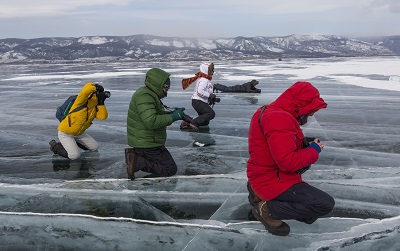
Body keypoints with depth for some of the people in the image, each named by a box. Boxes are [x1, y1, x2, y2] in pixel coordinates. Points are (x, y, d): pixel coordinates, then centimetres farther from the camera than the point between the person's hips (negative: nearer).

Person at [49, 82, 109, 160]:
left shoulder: (96, 107, -3)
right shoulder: (82, 102, -26)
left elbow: (103, 116, -19)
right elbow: (87, 89, -44)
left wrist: (101, 103, -23)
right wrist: (96, 87, -28)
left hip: (79, 133, 8)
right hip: (65, 133, -8)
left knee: (95, 147, 11)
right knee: (75, 155, -21)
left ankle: (72, 142, 25)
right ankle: (55, 146, 4)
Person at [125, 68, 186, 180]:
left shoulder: (149, 94, 13)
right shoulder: (144, 96, -21)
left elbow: (158, 115, 18)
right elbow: (152, 121, -33)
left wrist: (172, 113, 2)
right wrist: (173, 117, -24)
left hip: (144, 141, 10)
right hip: (147, 144, -10)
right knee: (170, 169, -5)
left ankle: (135, 156, 8)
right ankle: (137, 162, -12)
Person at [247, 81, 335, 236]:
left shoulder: (269, 111, 9)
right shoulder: (280, 120, -24)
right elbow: (288, 162, -29)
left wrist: (303, 144, 4)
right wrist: (313, 150, -13)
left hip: (265, 174, 10)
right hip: (273, 181, -10)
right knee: (326, 204, -12)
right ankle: (269, 208, -7)